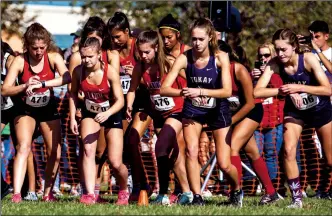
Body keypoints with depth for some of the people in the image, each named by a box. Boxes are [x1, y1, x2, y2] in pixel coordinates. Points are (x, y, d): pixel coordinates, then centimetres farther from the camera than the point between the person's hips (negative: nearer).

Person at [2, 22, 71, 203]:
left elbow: (67, 77, -34)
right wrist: (25, 86, -38)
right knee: (23, 147, -22)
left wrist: (42, 83, -44)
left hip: (49, 109, 2)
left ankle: (47, 194, 20)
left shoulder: (53, 57, -16)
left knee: (55, 154, 2)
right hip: (26, 110, -2)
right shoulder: (20, 61, -19)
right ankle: (16, 195, -31)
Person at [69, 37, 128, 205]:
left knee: (115, 163, -4)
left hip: (111, 115, -2)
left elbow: (120, 100, -24)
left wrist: (107, 113, -42)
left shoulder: (110, 72, -25)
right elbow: (73, 94, 1)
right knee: (88, 150, -22)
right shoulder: (78, 71, -16)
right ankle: (90, 194, -26)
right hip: (90, 114, 2)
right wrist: (72, 118, -5)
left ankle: (124, 191, 28)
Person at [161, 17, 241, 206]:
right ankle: (197, 198, -7)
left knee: (224, 164, -2)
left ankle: (237, 190, 29)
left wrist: (200, 91, -39)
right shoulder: (184, 58, -18)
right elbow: (164, 89, -21)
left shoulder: (221, 58, -21)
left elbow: (227, 91, -27)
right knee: (192, 152, -20)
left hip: (218, 110, -1)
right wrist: (182, 92, -41)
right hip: (193, 109, 1)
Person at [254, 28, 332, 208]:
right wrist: (284, 91, -42)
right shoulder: (275, 64, -22)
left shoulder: (308, 59, -27)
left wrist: (298, 88, -41)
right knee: (289, 151, -17)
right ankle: (297, 198, -6)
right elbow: (257, 92, -29)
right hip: (295, 111, 2)